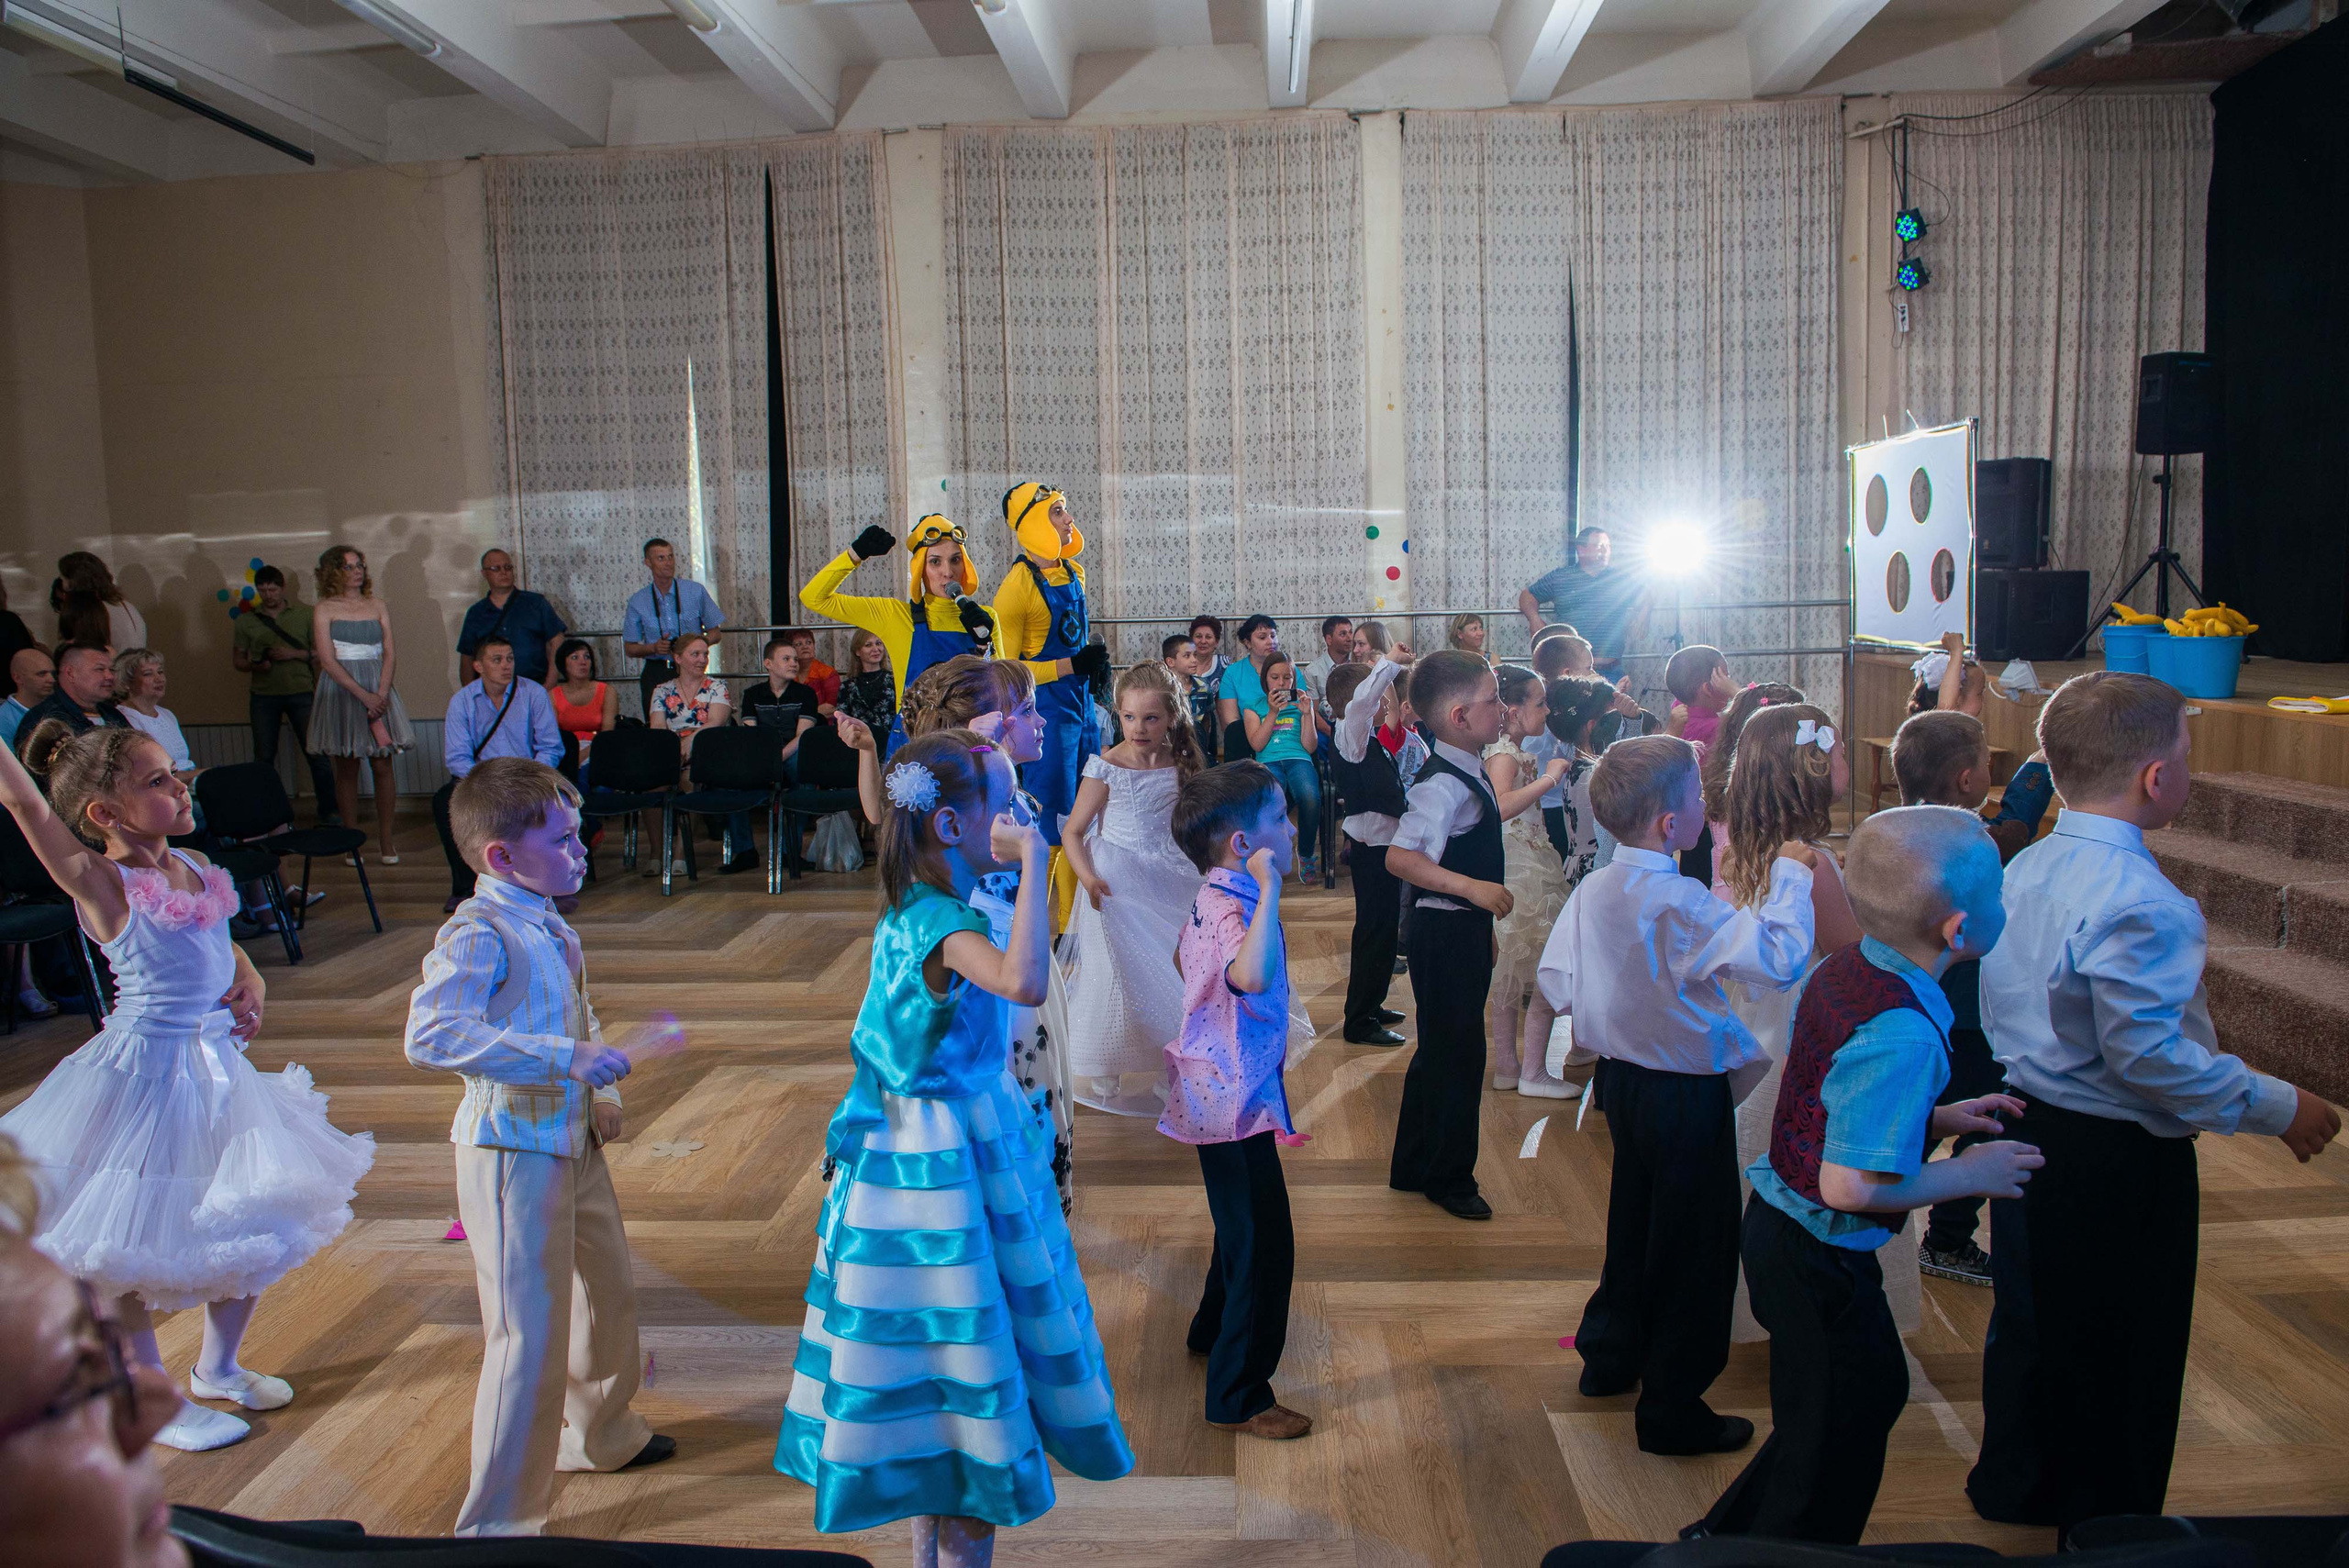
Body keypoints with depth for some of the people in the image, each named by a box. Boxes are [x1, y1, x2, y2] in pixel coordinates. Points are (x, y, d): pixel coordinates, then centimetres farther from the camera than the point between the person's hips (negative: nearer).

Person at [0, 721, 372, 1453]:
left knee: (255, 1226, 18)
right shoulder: (103, 885, -17)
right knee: (130, 1252, 8)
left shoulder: (196, 869, 3)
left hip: (217, 1064, 8)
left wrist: (250, 987, -1)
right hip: (147, 1077, -7)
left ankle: (218, 1366, 41)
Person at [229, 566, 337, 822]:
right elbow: (237, 659, 13)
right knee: (263, 757, 5)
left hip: (301, 692, -2)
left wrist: (296, 654, -13)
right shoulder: (246, 620, 9)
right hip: (263, 695, 2)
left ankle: (328, 809, 3)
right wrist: (254, 666, -9)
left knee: (316, 752, -5)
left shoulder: (304, 614, 4)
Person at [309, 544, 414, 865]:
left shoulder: (378, 606, 11)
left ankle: (386, 840, 4)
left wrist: (381, 694, -9)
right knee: (346, 769, 1)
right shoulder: (324, 610, 1)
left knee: (383, 766, -2)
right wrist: (363, 694, -13)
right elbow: (327, 660, -6)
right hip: (340, 690, -2)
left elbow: (390, 653, 5)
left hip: (378, 689, 2)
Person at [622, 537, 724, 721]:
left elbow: (714, 633, 9)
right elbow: (629, 648, 9)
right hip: (655, 673, 1)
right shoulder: (638, 601, 5)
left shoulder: (696, 591, 3)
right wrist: (654, 647, -11)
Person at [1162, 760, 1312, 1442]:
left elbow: (1185, 961, 23)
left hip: (1222, 1089, 11)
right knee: (1264, 1244, -3)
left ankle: (1213, 1330, 48)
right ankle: (1238, 1399, 9)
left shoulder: (1210, 898, 4)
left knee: (1241, 1226, 28)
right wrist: (1268, 891, -45)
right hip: (1237, 1097, -11)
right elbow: (1252, 976, -51)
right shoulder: (1234, 911, -28)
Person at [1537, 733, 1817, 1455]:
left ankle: (1609, 1355, 41)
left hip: (1622, 1077, 8)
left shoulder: (1593, 890, -3)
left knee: (1634, 1220, 25)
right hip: (1685, 1092, -8)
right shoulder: (1679, 905, -27)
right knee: (1692, 1248, 6)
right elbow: (1780, 957, -33)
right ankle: (1673, 1410, 17)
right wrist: (1790, 874, -20)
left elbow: (1556, 980, 3)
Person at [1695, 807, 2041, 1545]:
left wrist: (1937, 1119, 7)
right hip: (1820, 1259, -9)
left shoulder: (1842, 968, -2)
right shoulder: (1903, 1037, -29)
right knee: (1835, 1443, 12)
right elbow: (1849, 1185, -28)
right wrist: (1966, 1175, -15)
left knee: (1875, 1388, 27)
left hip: (1778, 1224, 10)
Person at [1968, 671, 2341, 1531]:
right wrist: (2276, 1106, -17)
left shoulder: (2026, 869, 1)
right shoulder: (2139, 901, -27)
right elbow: (2149, 1055, -29)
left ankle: (2012, 1484, 42)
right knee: (2123, 1352, 12)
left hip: (2027, 1128, 8)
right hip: (2115, 1162, -8)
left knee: (2031, 1318, 24)